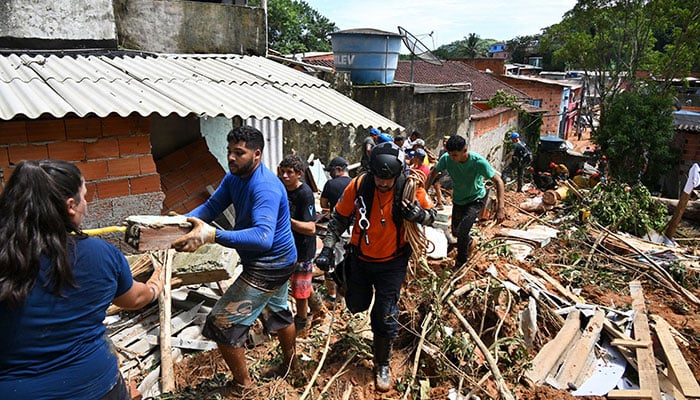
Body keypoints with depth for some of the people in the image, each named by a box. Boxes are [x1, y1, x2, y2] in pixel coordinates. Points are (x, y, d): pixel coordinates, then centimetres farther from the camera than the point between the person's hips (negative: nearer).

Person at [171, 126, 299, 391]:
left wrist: (212, 235, -55)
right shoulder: (234, 178, 0)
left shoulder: (265, 187, -30)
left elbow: (263, 237, -43)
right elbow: (210, 207, -4)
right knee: (277, 312, 28)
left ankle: (243, 386, 17)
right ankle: (290, 365, 52)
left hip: (269, 266, -10)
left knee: (222, 323, -3)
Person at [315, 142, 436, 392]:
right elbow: (339, 218, -4)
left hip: (392, 262, -2)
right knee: (356, 305, 19)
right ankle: (364, 290, 56)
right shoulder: (358, 186, -17)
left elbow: (431, 215, -4)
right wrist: (327, 248, -9)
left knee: (385, 317, 2)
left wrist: (418, 214, -27)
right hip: (360, 259, 2)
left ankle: (382, 365, 25)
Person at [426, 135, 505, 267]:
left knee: (462, 231, -21)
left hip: (476, 198, -4)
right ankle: (468, 241, 53)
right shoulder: (446, 158, -24)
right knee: (455, 231, 18)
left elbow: (498, 181, -26)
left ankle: (461, 265, 1)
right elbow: (433, 173, -7)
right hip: (458, 199, 5)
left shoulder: (478, 161, -32)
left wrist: (500, 208, -34)